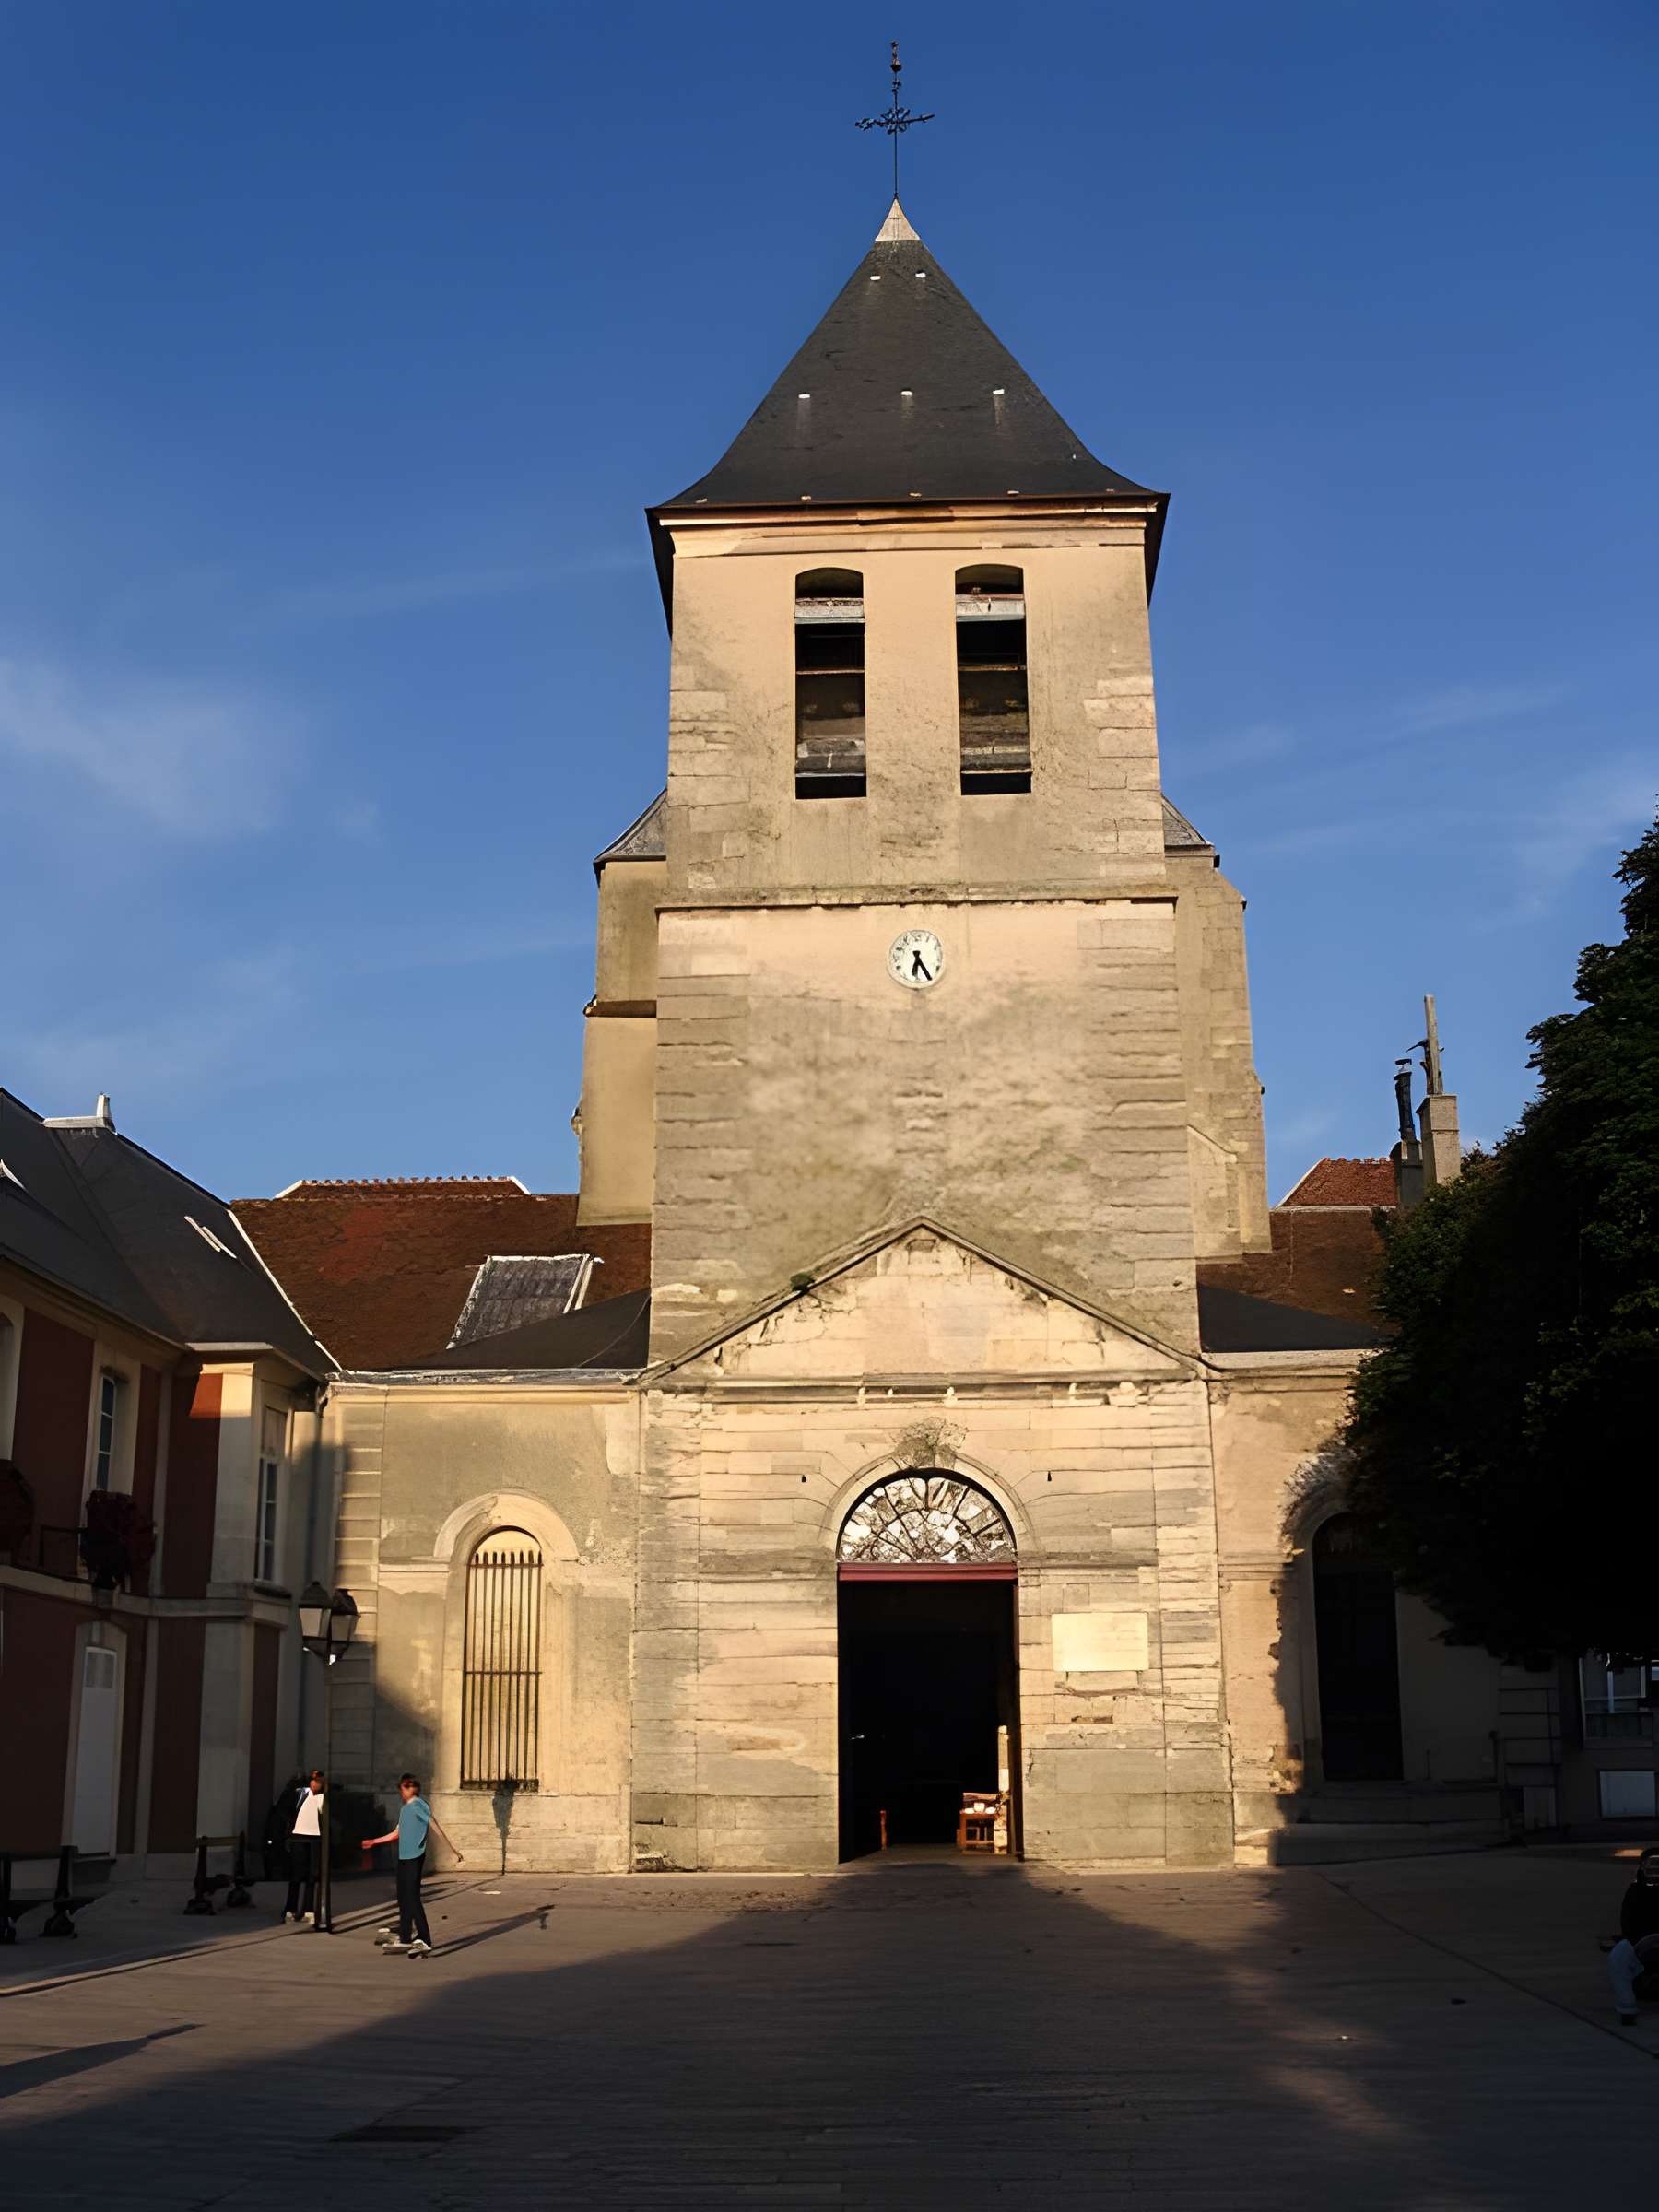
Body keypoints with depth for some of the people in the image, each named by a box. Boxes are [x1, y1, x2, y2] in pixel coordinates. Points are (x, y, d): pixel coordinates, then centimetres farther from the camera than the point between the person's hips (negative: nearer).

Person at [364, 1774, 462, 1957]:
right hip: (403, 1857, 9)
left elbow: (436, 1827, -14)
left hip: (414, 1858, -9)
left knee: (413, 1899, -11)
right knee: (403, 1899, 13)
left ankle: (424, 1941, -10)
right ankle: (404, 1938, 22)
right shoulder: (404, 1809, 17)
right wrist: (373, 1841, 35)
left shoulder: (419, 1805, -10)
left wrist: (454, 1851, -17)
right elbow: (396, 1833, 27)